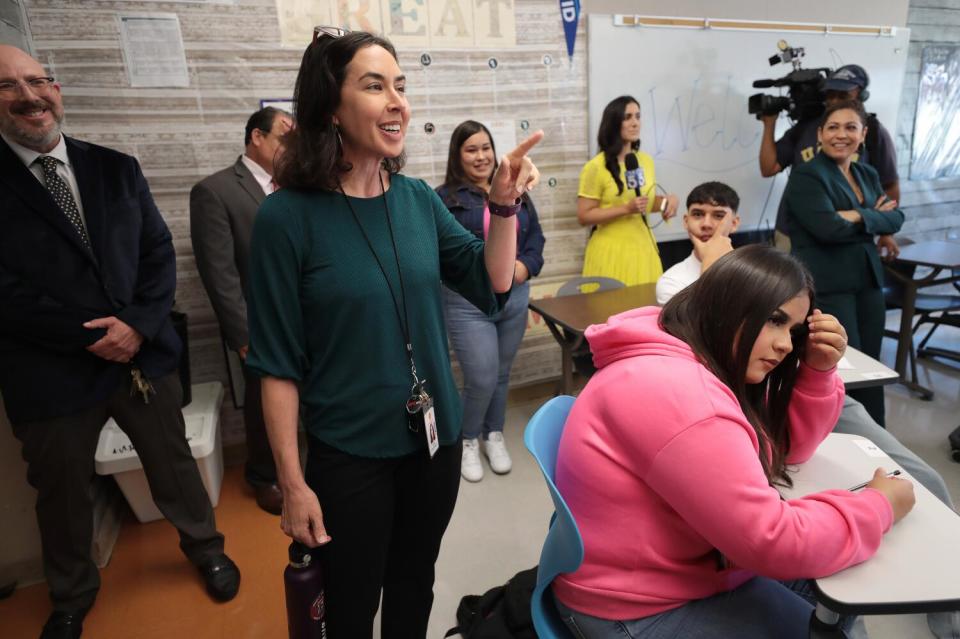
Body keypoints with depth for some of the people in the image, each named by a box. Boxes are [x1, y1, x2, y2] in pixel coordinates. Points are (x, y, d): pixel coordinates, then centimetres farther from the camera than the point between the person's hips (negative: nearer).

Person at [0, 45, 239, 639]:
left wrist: (138, 324, -14)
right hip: (50, 374, -1)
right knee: (63, 495, 19)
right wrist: (89, 335, -16)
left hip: (144, 354, 2)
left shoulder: (117, 168, 3)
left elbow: (159, 252, 0)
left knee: (175, 465, 17)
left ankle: (205, 546, 43)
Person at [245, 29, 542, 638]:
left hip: (436, 438, 4)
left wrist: (505, 205, -14)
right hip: (348, 454, -3)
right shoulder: (288, 216, -15)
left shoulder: (418, 198, -2)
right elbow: (277, 363, -11)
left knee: (415, 586, 24)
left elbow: (491, 287, 1)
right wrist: (292, 482, -9)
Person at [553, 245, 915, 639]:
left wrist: (819, 369, -5)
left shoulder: (709, 361, 0)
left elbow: (787, 445, 11)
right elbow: (772, 541, -28)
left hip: (682, 564, 9)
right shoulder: (676, 391, -32)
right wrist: (880, 506, -12)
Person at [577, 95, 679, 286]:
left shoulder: (646, 161, 8)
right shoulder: (596, 167, -11)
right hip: (612, 253, -5)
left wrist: (667, 199, 0)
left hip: (644, 248, 6)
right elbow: (583, 216, -12)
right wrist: (626, 209, -20)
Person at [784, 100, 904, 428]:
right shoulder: (806, 175, -8)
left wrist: (858, 216, -14)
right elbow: (828, 228, -20)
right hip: (827, 287, -7)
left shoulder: (868, 174, 15)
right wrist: (874, 216, -4)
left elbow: (895, 218, 3)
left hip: (868, 282, 7)